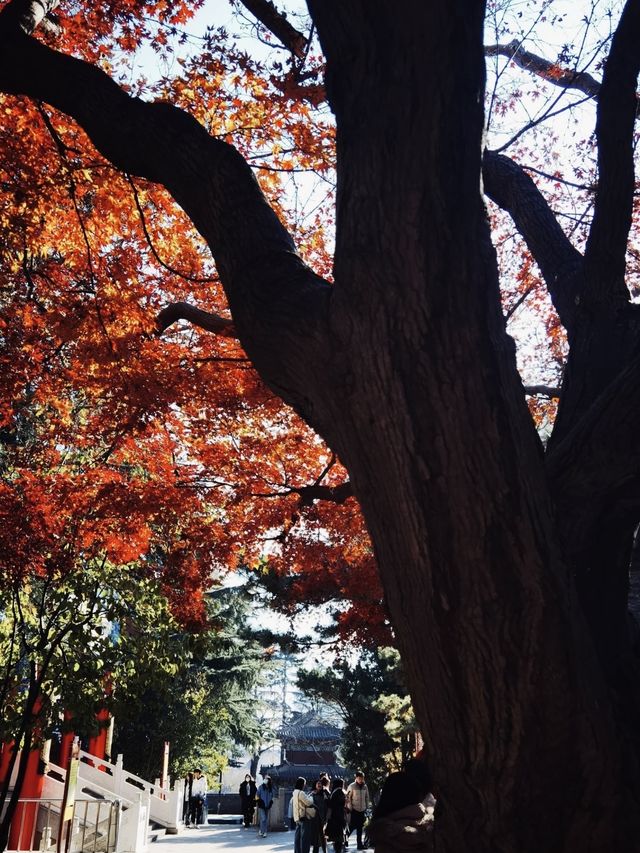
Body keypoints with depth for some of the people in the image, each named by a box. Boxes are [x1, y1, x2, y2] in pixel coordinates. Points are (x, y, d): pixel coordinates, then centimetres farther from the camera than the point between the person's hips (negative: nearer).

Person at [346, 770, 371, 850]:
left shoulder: (365, 787, 5)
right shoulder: (352, 786, -9)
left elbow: (367, 798, 14)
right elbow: (348, 798, -8)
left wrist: (367, 807, 9)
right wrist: (349, 808, -11)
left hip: (362, 810, 5)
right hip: (354, 810, -5)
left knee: (360, 827, 10)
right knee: (351, 827, -6)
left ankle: (359, 844, 16)